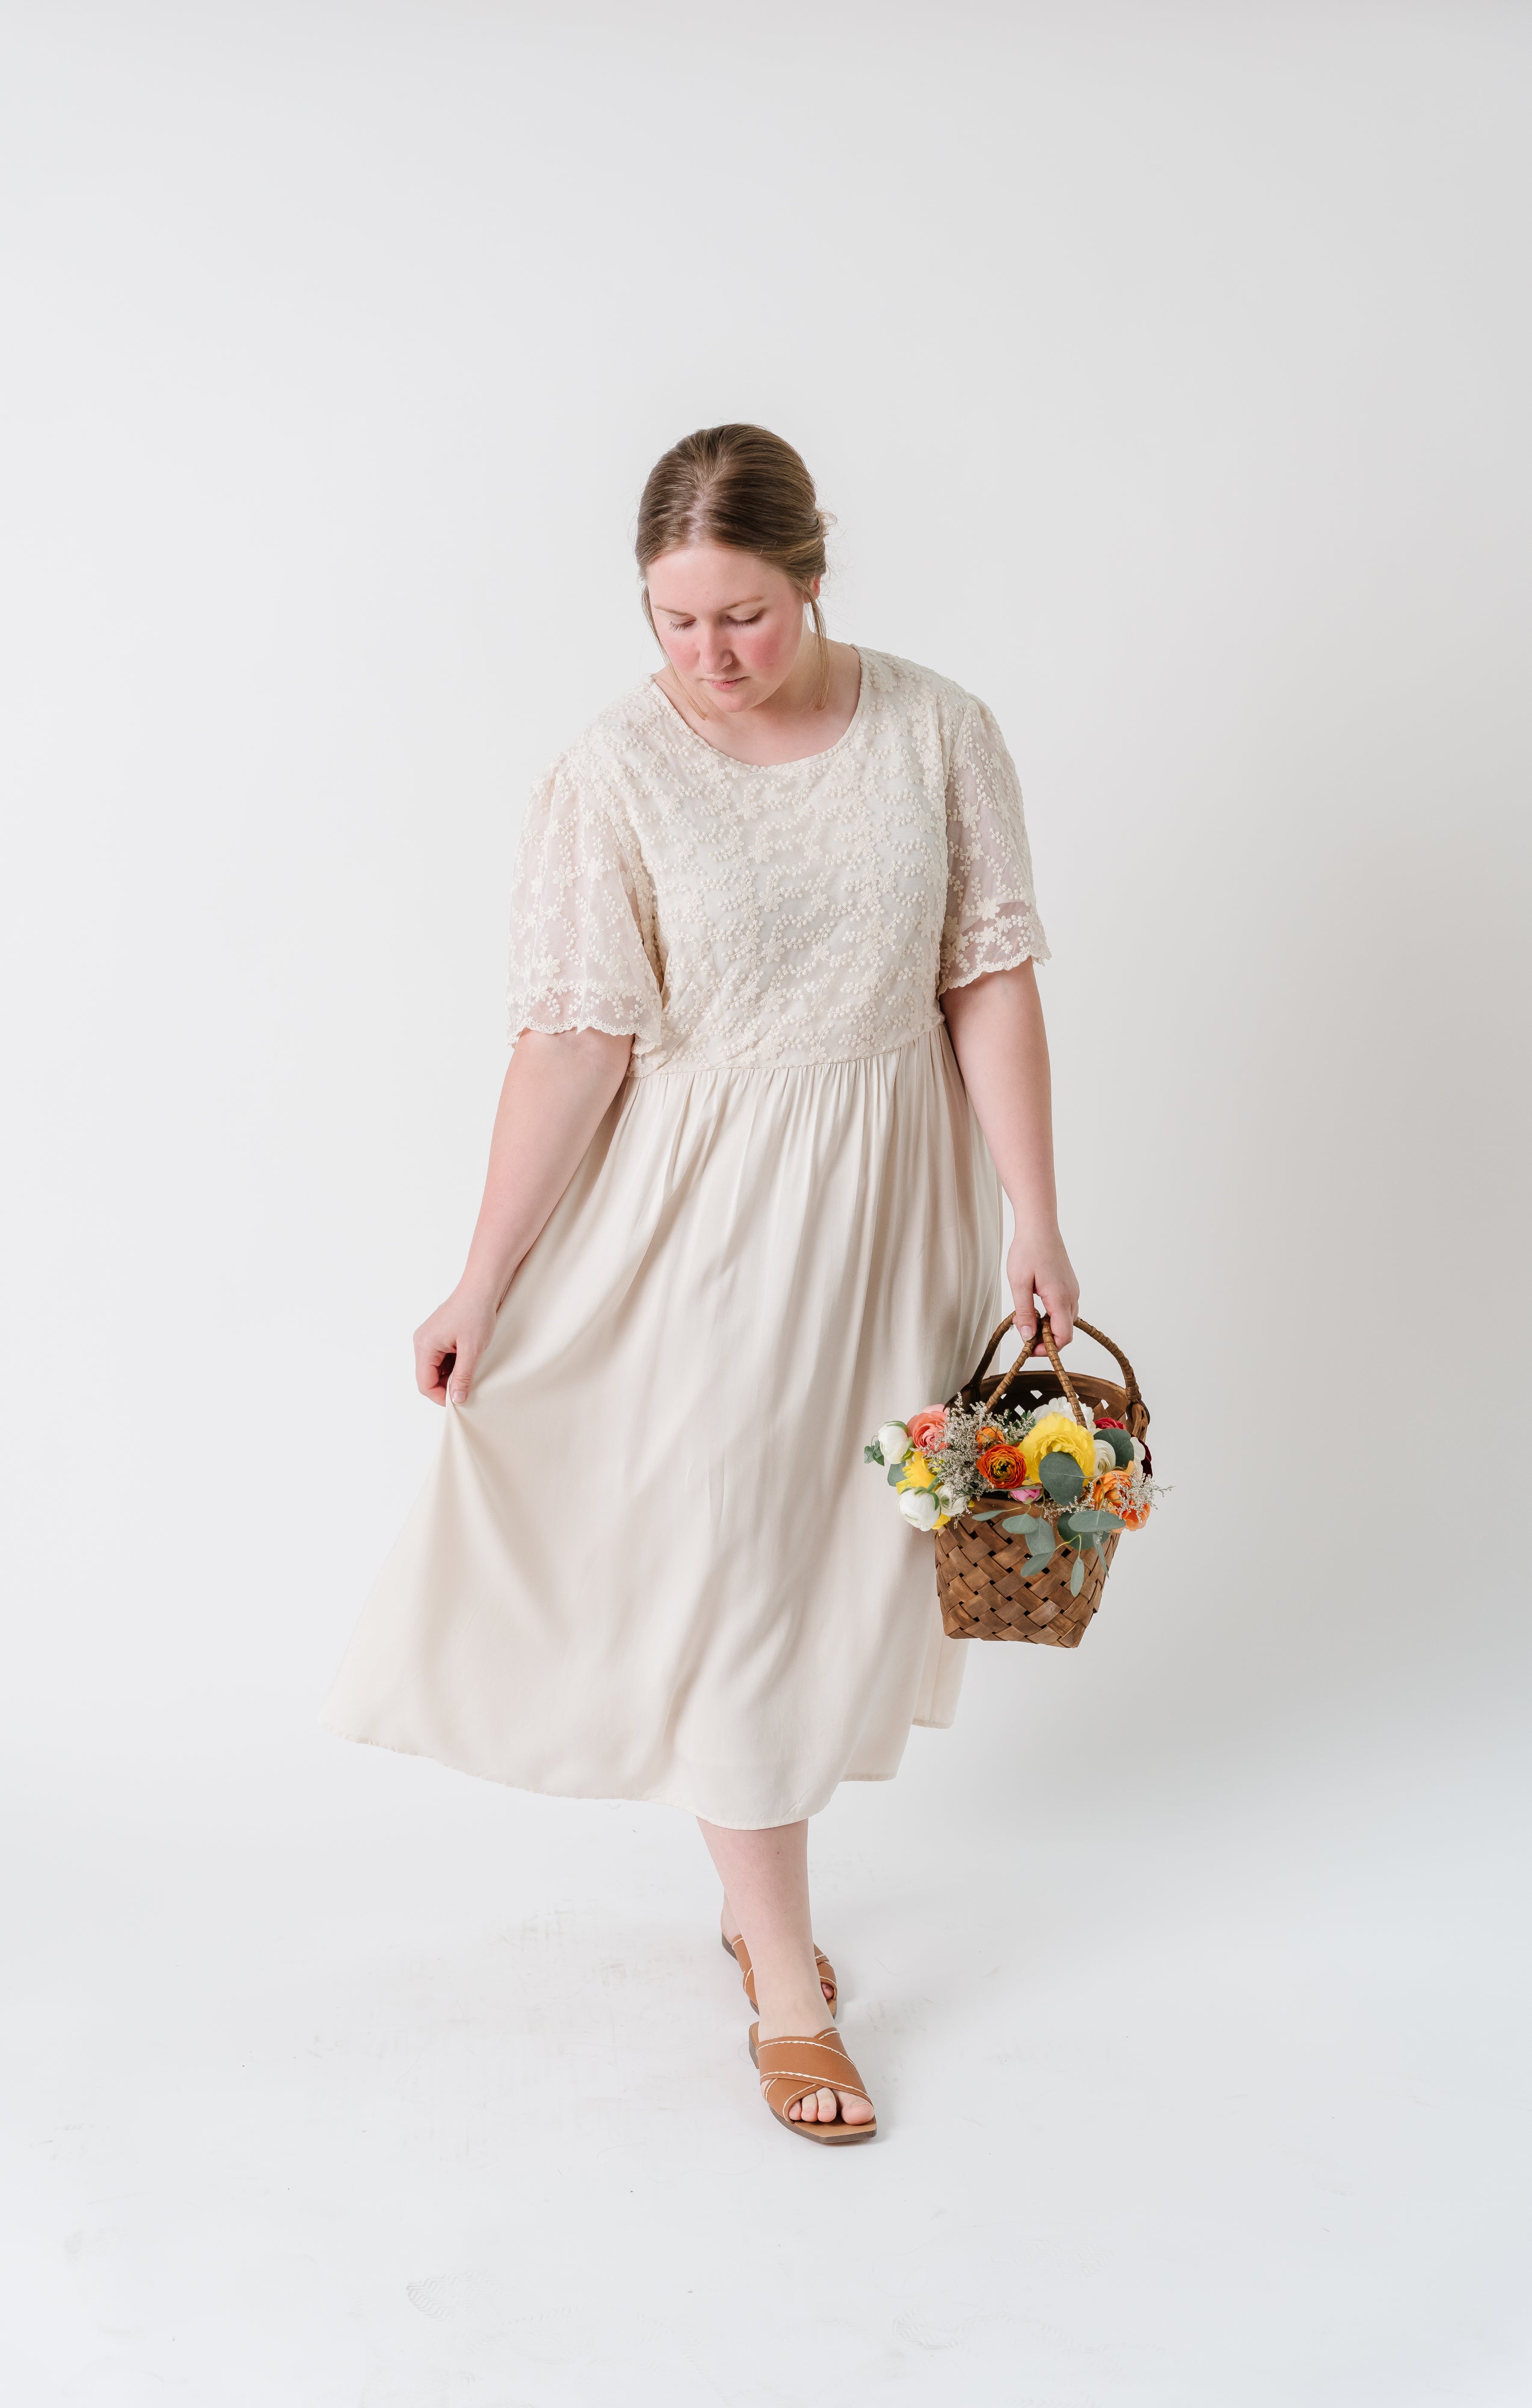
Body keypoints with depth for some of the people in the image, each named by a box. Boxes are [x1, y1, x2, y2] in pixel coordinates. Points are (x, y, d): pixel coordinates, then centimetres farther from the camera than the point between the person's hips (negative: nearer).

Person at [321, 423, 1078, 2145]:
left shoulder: (936, 735, -4)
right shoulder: (614, 778, -11)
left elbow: (990, 982, -2)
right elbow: (572, 1040, -11)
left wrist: (1034, 1223, -4)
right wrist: (486, 1278, -11)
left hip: (888, 1208, 3)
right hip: (701, 1212, -3)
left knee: (841, 1547, 12)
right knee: (725, 1564, 1)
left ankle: (757, 1887, 34)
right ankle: (784, 1981, 15)